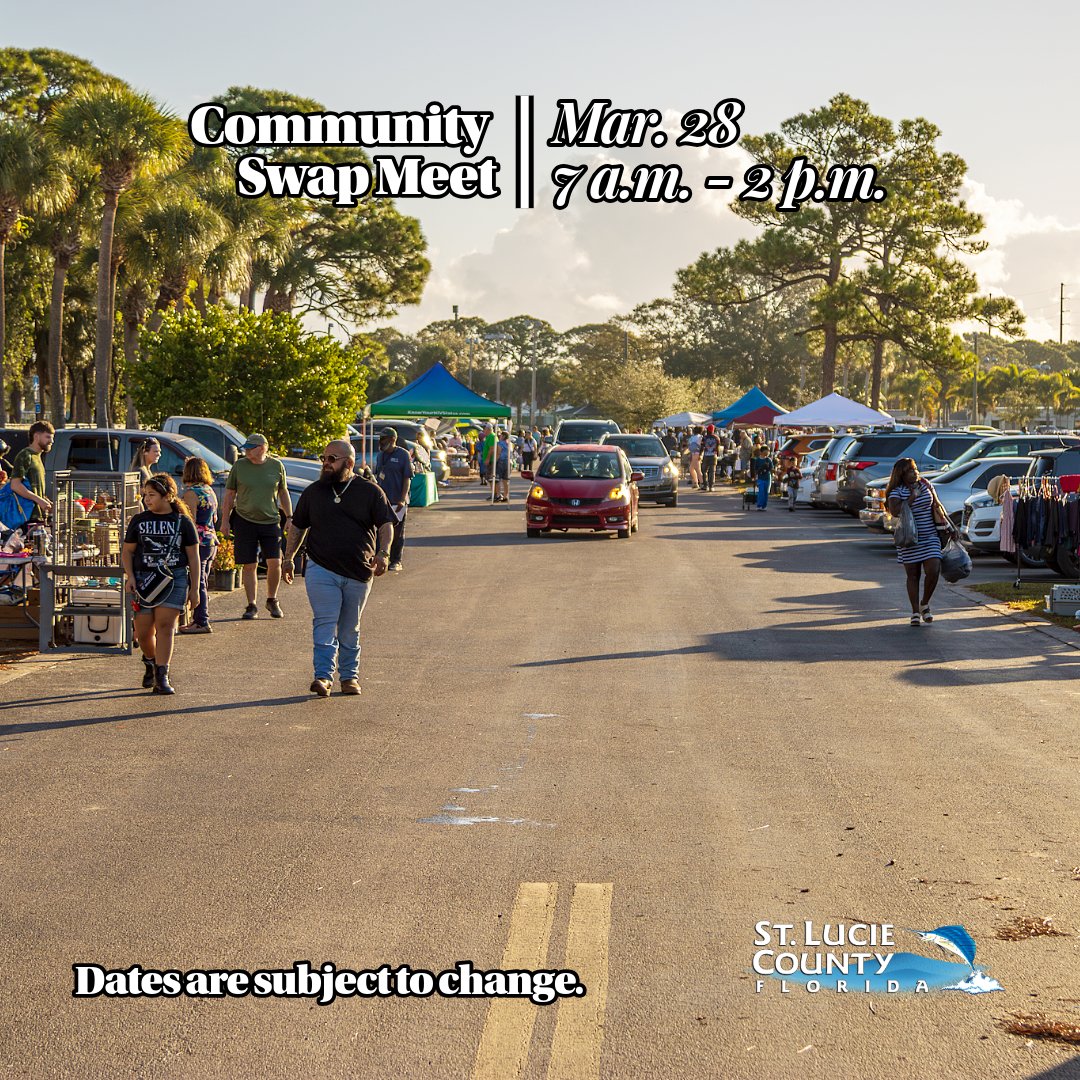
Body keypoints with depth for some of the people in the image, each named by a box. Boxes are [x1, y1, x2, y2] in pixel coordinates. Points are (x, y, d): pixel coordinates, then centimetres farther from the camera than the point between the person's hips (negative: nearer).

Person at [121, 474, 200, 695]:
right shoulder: (139, 521, 6)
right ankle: (150, 661, 32)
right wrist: (130, 577, -4)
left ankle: (162, 676, -8)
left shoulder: (182, 522, 2)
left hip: (174, 579, -2)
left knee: (165, 626, -11)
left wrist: (194, 588, 4)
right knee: (143, 631, 2)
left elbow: (193, 556, 6)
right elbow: (127, 552, 12)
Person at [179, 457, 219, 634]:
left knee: (198, 583, -5)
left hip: (199, 541, -9)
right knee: (203, 584, 14)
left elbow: (191, 522, -16)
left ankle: (202, 622, -5)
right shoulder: (210, 491, 12)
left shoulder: (191, 492, -13)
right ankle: (199, 619, 20)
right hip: (212, 540, 9)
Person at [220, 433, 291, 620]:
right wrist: (225, 520, 3)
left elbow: (283, 493, 14)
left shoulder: (276, 466, 3)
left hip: (270, 521, 1)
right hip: (244, 521, 0)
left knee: (275, 562, -6)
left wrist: (289, 517, 11)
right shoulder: (239, 466, 1)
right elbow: (229, 495, 6)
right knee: (249, 565, 1)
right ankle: (252, 606, 11)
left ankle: (272, 601, 16)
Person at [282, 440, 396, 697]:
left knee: (350, 629, 10)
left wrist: (383, 553, -17)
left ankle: (349, 676, 19)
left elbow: (386, 524, -1)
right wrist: (288, 558, 13)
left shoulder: (370, 491, 3)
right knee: (324, 624, -11)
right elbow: (297, 526, 16)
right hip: (321, 569, 0)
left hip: (359, 572, 0)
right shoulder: (313, 492, 9)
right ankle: (323, 676, -16)